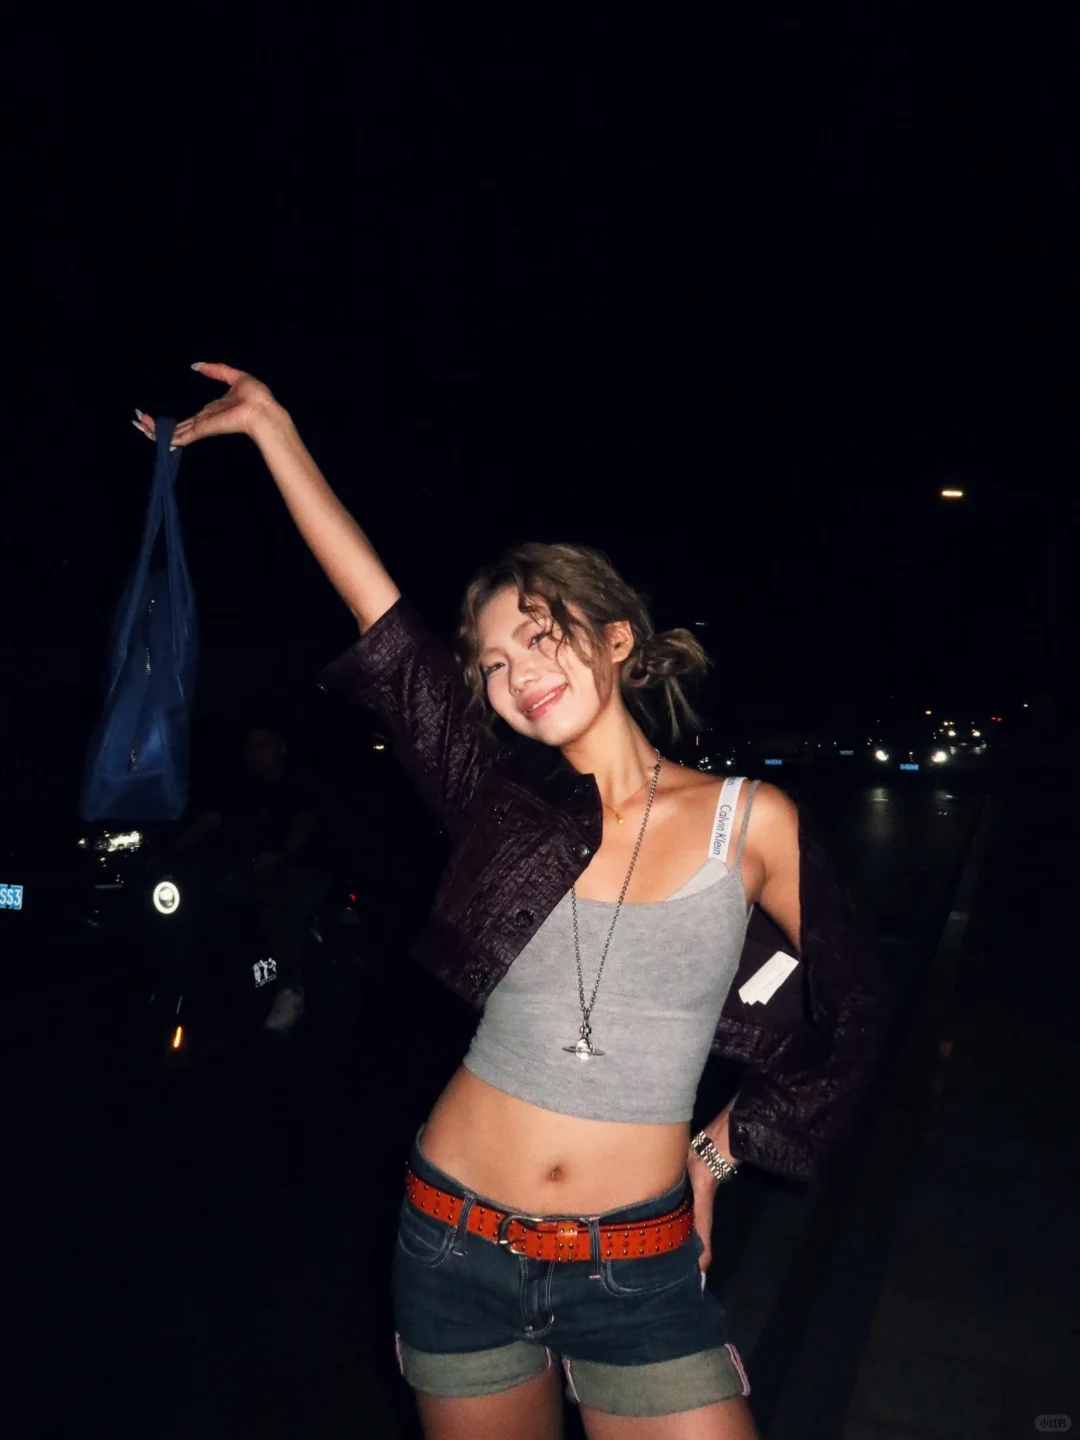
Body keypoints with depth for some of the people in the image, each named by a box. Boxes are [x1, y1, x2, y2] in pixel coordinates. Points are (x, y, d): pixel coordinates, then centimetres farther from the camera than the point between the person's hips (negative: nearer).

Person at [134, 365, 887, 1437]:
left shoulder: (749, 821, -8)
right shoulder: (506, 800, -5)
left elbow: (849, 1014, 6)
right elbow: (384, 622, -6)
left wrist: (722, 1149, 5)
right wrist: (273, 428, -3)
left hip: (639, 1271, -1)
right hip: (456, 1246, 2)